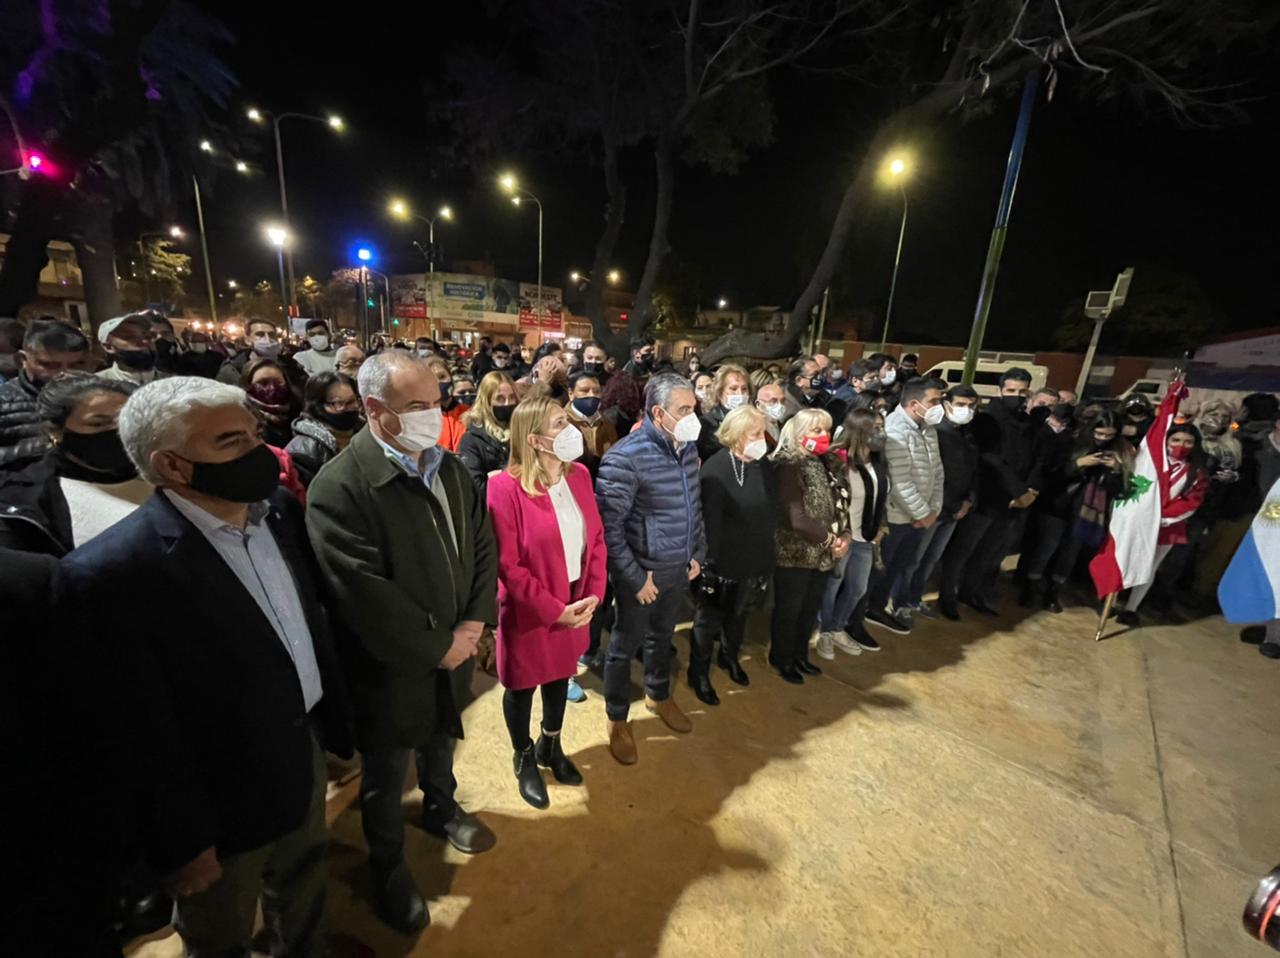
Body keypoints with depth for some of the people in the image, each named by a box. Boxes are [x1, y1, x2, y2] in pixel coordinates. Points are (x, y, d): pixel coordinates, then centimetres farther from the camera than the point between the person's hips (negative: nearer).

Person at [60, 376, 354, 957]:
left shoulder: (278, 508, -8)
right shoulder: (115, 572, -28)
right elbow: (143, 738, -21)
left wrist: (335, 717, 6)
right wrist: (182, 843, -11)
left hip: (306, 751, 6)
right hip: (224, 802, -5)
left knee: (304, 894, 31)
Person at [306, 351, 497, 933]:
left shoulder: (449, 466, -2)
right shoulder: (339, 487, -24)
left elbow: (483, 546, 0)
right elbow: (366, 595, -27)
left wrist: (473, 624, -10)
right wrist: (437, 647, -19)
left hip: (454, 650, 6)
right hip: (392, 667, -5)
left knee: (441, 742, 30)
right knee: (385, 774, 20)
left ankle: (441, 808, 59)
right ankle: (388, 866, 47)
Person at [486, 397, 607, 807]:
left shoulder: (579, 474, -4)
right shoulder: (505, 488, -22)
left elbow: (596, 537, 1)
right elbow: (508, 566, -19)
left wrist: (593, 593, -7)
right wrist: (555, 610, -17)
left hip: (576, 605, 5)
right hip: (529, 612, -5)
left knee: (560, 678, 24)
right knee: (522, 686, 18)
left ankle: (550, 747, 51)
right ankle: (524, 760, 46)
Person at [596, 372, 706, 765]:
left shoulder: (688, 447, 0)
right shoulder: (625, 457, -23)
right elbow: (609, 526, -21)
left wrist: (698, 553, 10)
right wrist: (635, 578, -17)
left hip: (680, 569, 7)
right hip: (642, 573, -6)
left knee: (662, 637, 26)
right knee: (625, 645, 13)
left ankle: (659, 696, 51)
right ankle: (617, 719, 36)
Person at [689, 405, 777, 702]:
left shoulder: (764, 464, 0)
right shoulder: (715, 469, -23)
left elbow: (772, 511, 9)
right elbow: (709, 522, -23)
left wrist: (766, 553, 12)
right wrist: (709, 561, -20)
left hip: (755, 560, 7)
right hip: (721, 563, -7)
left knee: (739, 615, 27)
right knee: (708, 621, 13)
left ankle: (730, 658, 52)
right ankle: (699, 674, 35)